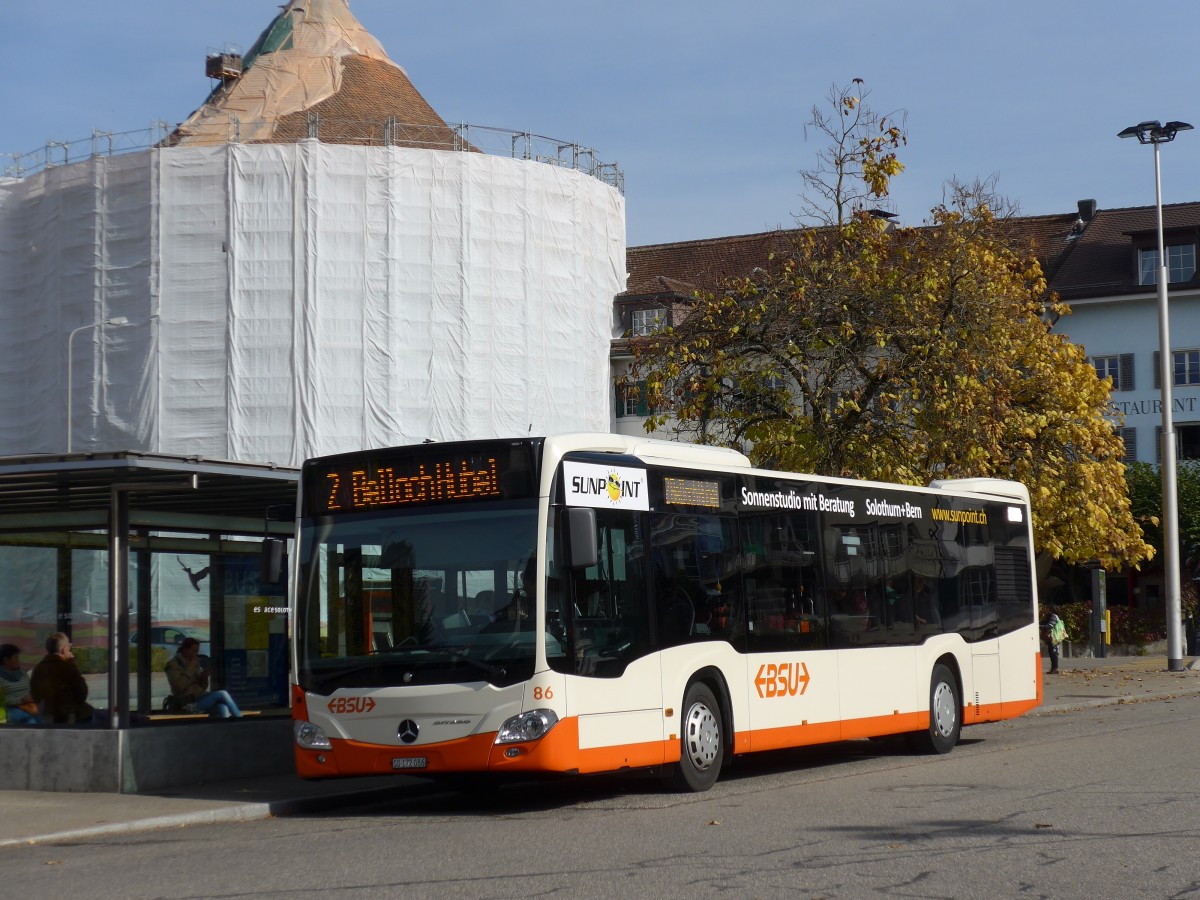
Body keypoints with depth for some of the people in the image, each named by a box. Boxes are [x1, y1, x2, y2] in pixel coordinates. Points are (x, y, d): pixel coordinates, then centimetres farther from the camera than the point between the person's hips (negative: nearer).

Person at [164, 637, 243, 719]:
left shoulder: (196, 663, 18)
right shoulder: (173, 665, -1)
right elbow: (180, 686, -17)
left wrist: (205, 676, -2)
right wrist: (190, 668, -14)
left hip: (200, 698, 6)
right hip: (189, 702, -6)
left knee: (222, 707, -26)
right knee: (222, 694, -21)